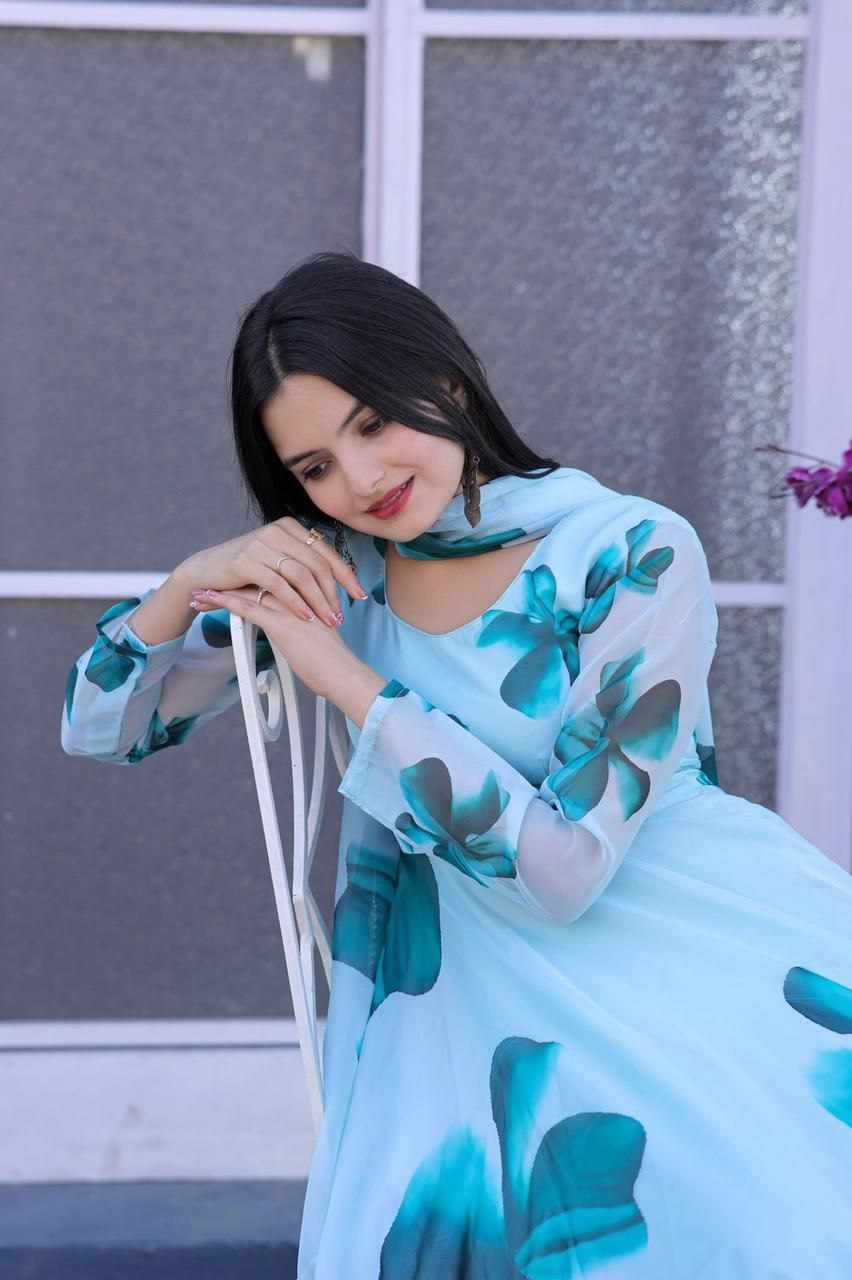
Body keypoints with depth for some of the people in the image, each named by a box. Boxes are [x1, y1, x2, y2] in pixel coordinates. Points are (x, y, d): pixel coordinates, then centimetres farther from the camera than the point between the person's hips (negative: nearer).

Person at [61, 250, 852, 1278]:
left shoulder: (637, 557, -14)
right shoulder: (328, 571, 0)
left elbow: (563, 866, -17)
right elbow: (99, 728, 6)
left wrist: (347, 681, -18)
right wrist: (192, 582, -13)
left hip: (712, 963, -3)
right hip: (481, 991, 3)